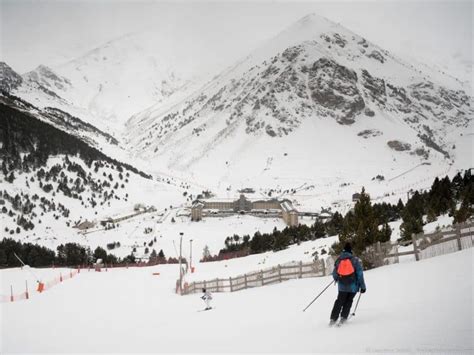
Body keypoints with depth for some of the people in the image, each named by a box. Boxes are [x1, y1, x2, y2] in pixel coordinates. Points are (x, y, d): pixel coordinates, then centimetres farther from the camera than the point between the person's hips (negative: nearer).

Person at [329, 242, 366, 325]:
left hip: (342, 286, 2)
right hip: (353, 286, -2)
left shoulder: (338, 260, 1)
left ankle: (333, 318, 6)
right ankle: (343, 317, 6)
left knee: (340, 301, 15)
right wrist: (362, 286, -3)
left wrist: (336, 279, 33)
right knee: (348, 301, 17)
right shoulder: (355, 260, -7)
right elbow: (360, 273, -9)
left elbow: (334, 273, 9)